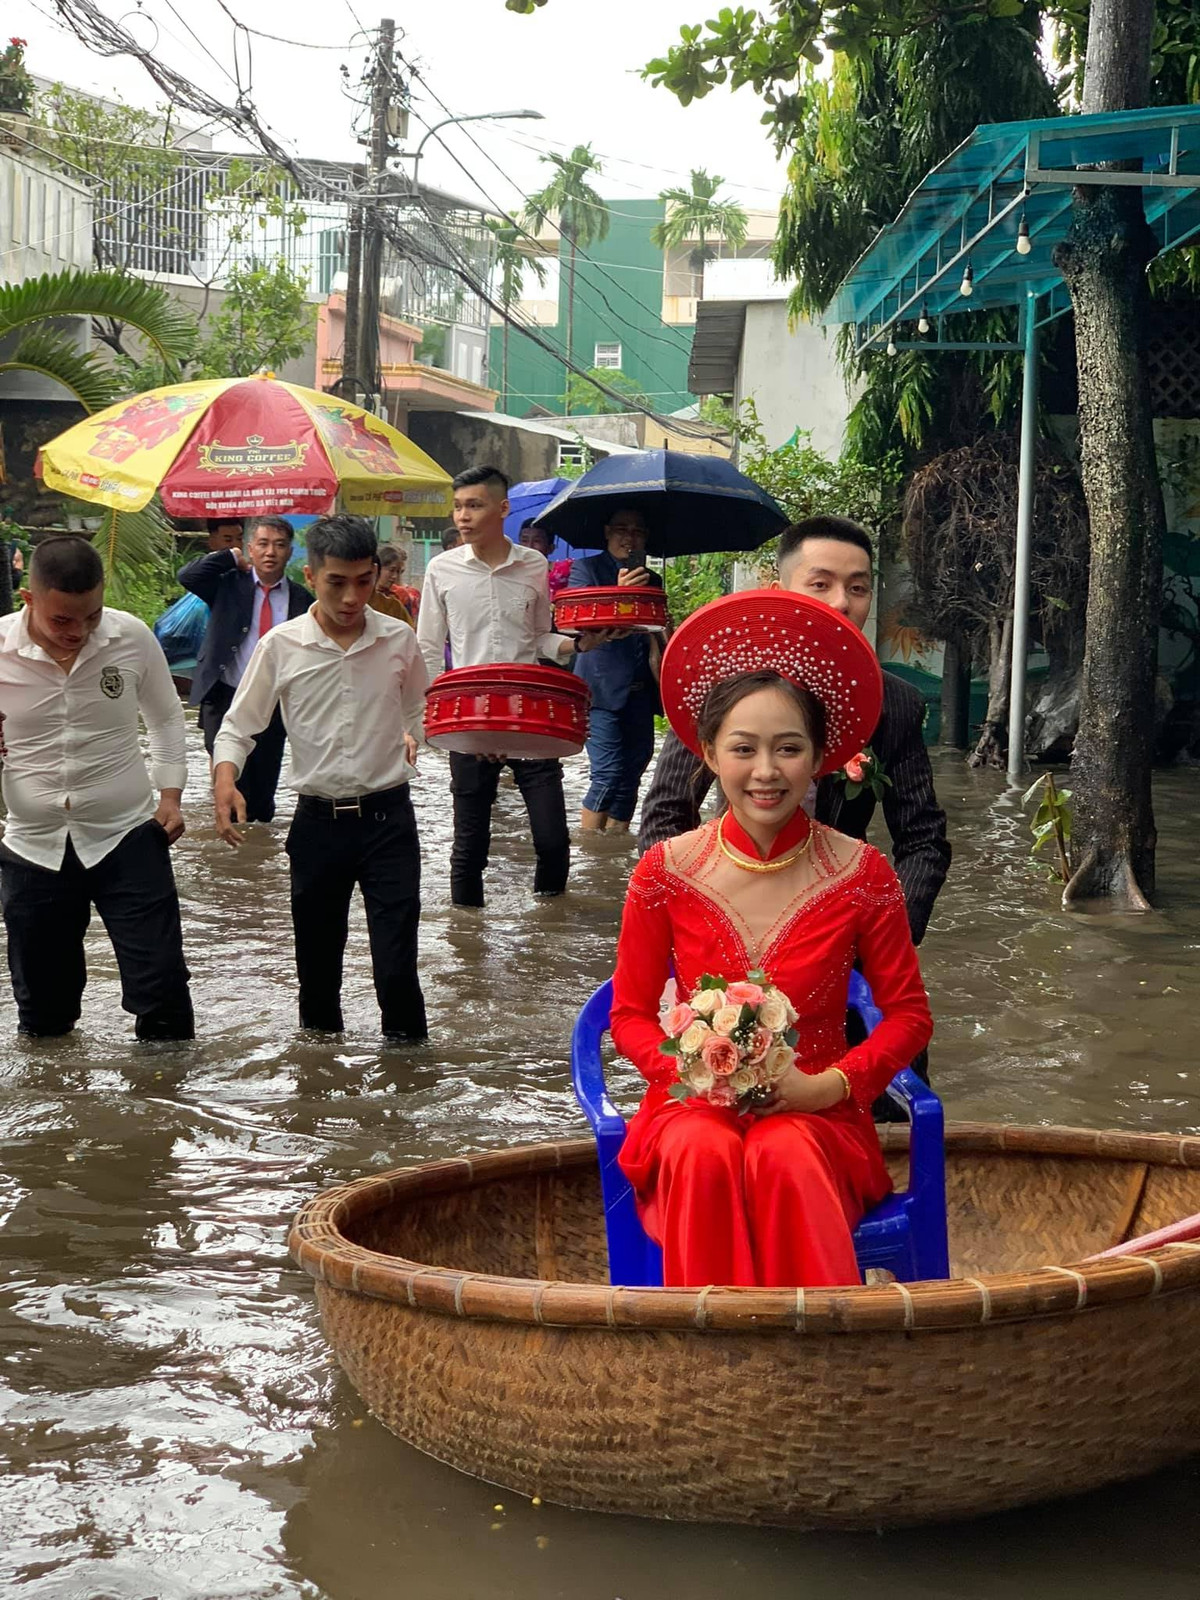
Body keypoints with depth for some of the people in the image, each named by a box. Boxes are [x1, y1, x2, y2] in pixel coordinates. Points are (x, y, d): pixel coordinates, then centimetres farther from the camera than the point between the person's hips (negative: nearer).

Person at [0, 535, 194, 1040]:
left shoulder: (132, 637, -8)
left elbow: (165, 717, 11)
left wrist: (170, 793, 3)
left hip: (127, 836, 0)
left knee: (161, 988, -3)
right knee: (42, 1004, 13)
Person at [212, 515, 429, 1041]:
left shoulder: (399, 641, 0)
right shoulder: (281, 646, -4)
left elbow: (418, 714, 18)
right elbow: (238, 725, 3)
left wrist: (411, 738, -1)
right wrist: (224, 781, -14)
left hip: (388, 819, 0)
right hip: (317, 821, 1)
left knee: (396, 965, -8)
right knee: (317, 961, 12)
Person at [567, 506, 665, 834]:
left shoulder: (651, 580, 17)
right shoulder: (586, 569, 2)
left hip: (639, 693, 6)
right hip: (601, 689, -6)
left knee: (630, 776, 4)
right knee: (609, 773, -14)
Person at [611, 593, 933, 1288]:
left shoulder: (861, 875, -3)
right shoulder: (666, 872, -2)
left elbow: (909, 1014, 4)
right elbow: (630, 1014, 7)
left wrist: (829, 1085, -12)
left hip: (816, 1114, 0)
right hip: (695, 1107, 1)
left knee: (782, 1155, -35)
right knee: (705, 1153, -35)